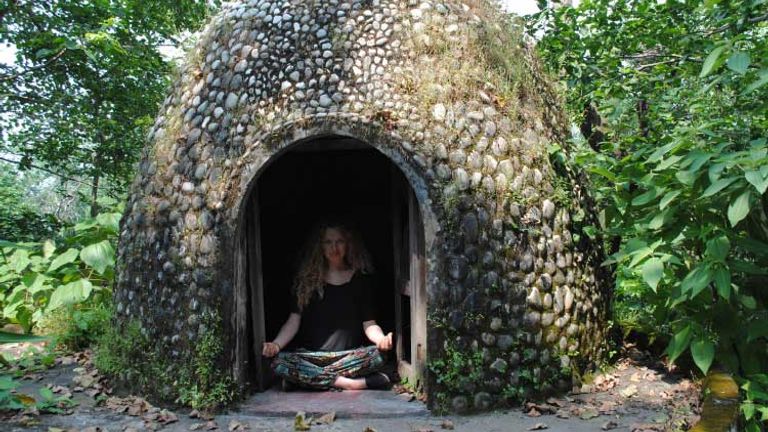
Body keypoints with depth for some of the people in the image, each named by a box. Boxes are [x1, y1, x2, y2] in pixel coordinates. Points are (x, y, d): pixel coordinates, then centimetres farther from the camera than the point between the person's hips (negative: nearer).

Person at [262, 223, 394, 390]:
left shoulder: (361, 278, 5)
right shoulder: (307, 279, 6)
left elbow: (369, 324, 1)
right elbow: (294, 320, 1)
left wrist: (381, 339, -22)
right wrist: (276, 344, -18)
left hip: (350, 356, -1)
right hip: (310, 356, 1)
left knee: (376, 354, -31)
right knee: (279, 363, -29)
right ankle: (358, 383, -25)